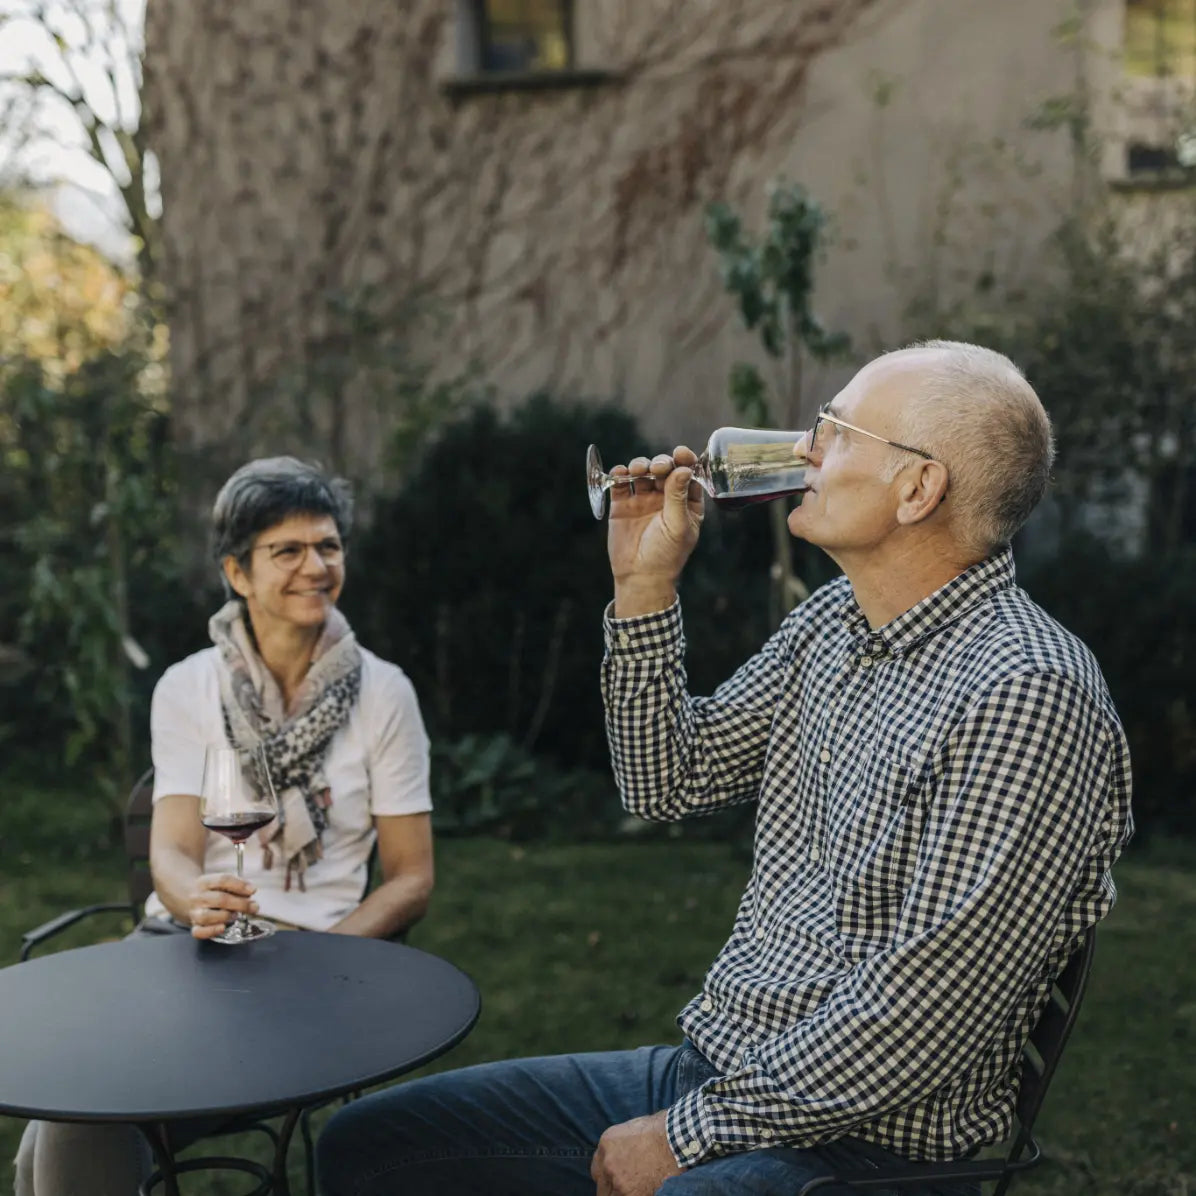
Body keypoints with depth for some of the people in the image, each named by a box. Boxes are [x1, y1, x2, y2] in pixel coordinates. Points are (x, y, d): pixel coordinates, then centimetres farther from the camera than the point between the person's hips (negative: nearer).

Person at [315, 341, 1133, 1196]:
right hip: (700, 1071, 9)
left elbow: (923, 1019, -23)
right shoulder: (833, 620, 7)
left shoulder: (1028, 696, -21)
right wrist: (645, 586, 3)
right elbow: (669, 783, 13)